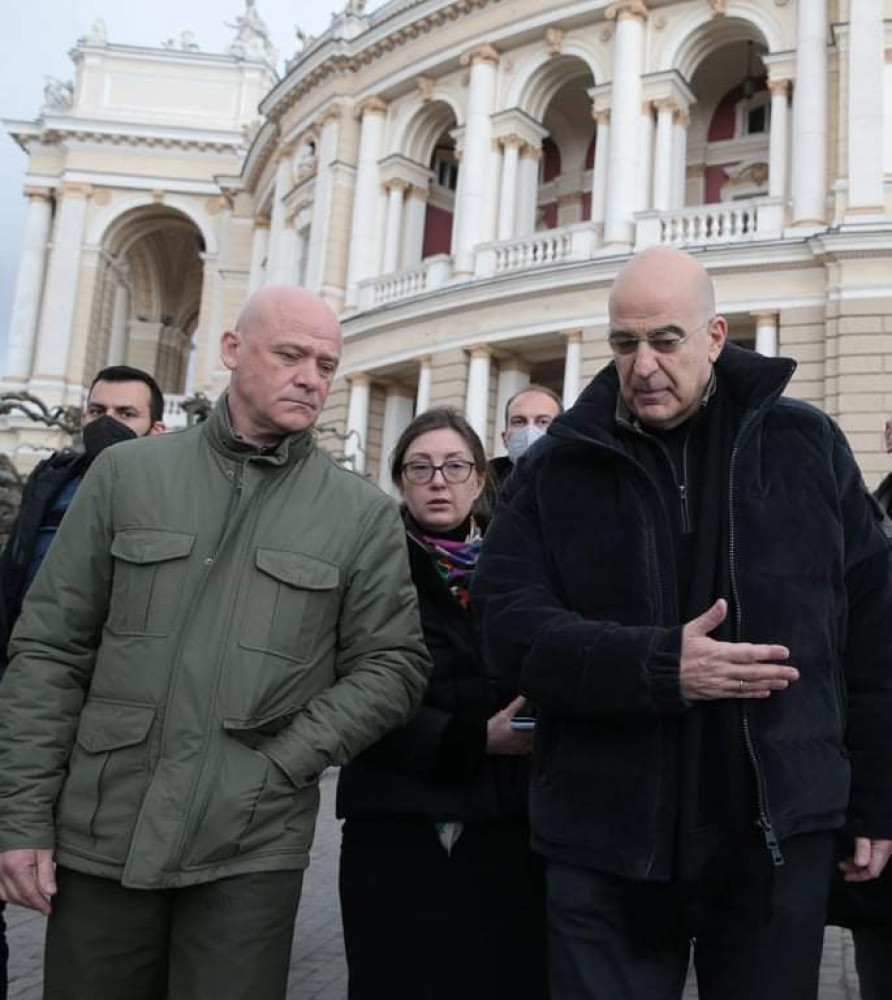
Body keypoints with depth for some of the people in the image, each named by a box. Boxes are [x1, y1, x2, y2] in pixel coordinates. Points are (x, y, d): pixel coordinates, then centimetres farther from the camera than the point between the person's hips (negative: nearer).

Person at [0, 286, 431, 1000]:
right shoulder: (127, 473, 3)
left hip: (251, 848, -1)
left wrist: (284, 760, -9)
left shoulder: (365, 513, 1)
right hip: (101, 834, 1)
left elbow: (394, 666, 2)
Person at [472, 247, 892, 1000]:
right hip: (606, 841, 0)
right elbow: (511, 623, -7)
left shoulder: (805, 445, 3)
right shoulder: (557, 468, 2)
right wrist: (657, 666, -21)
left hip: (779, 830, 1)